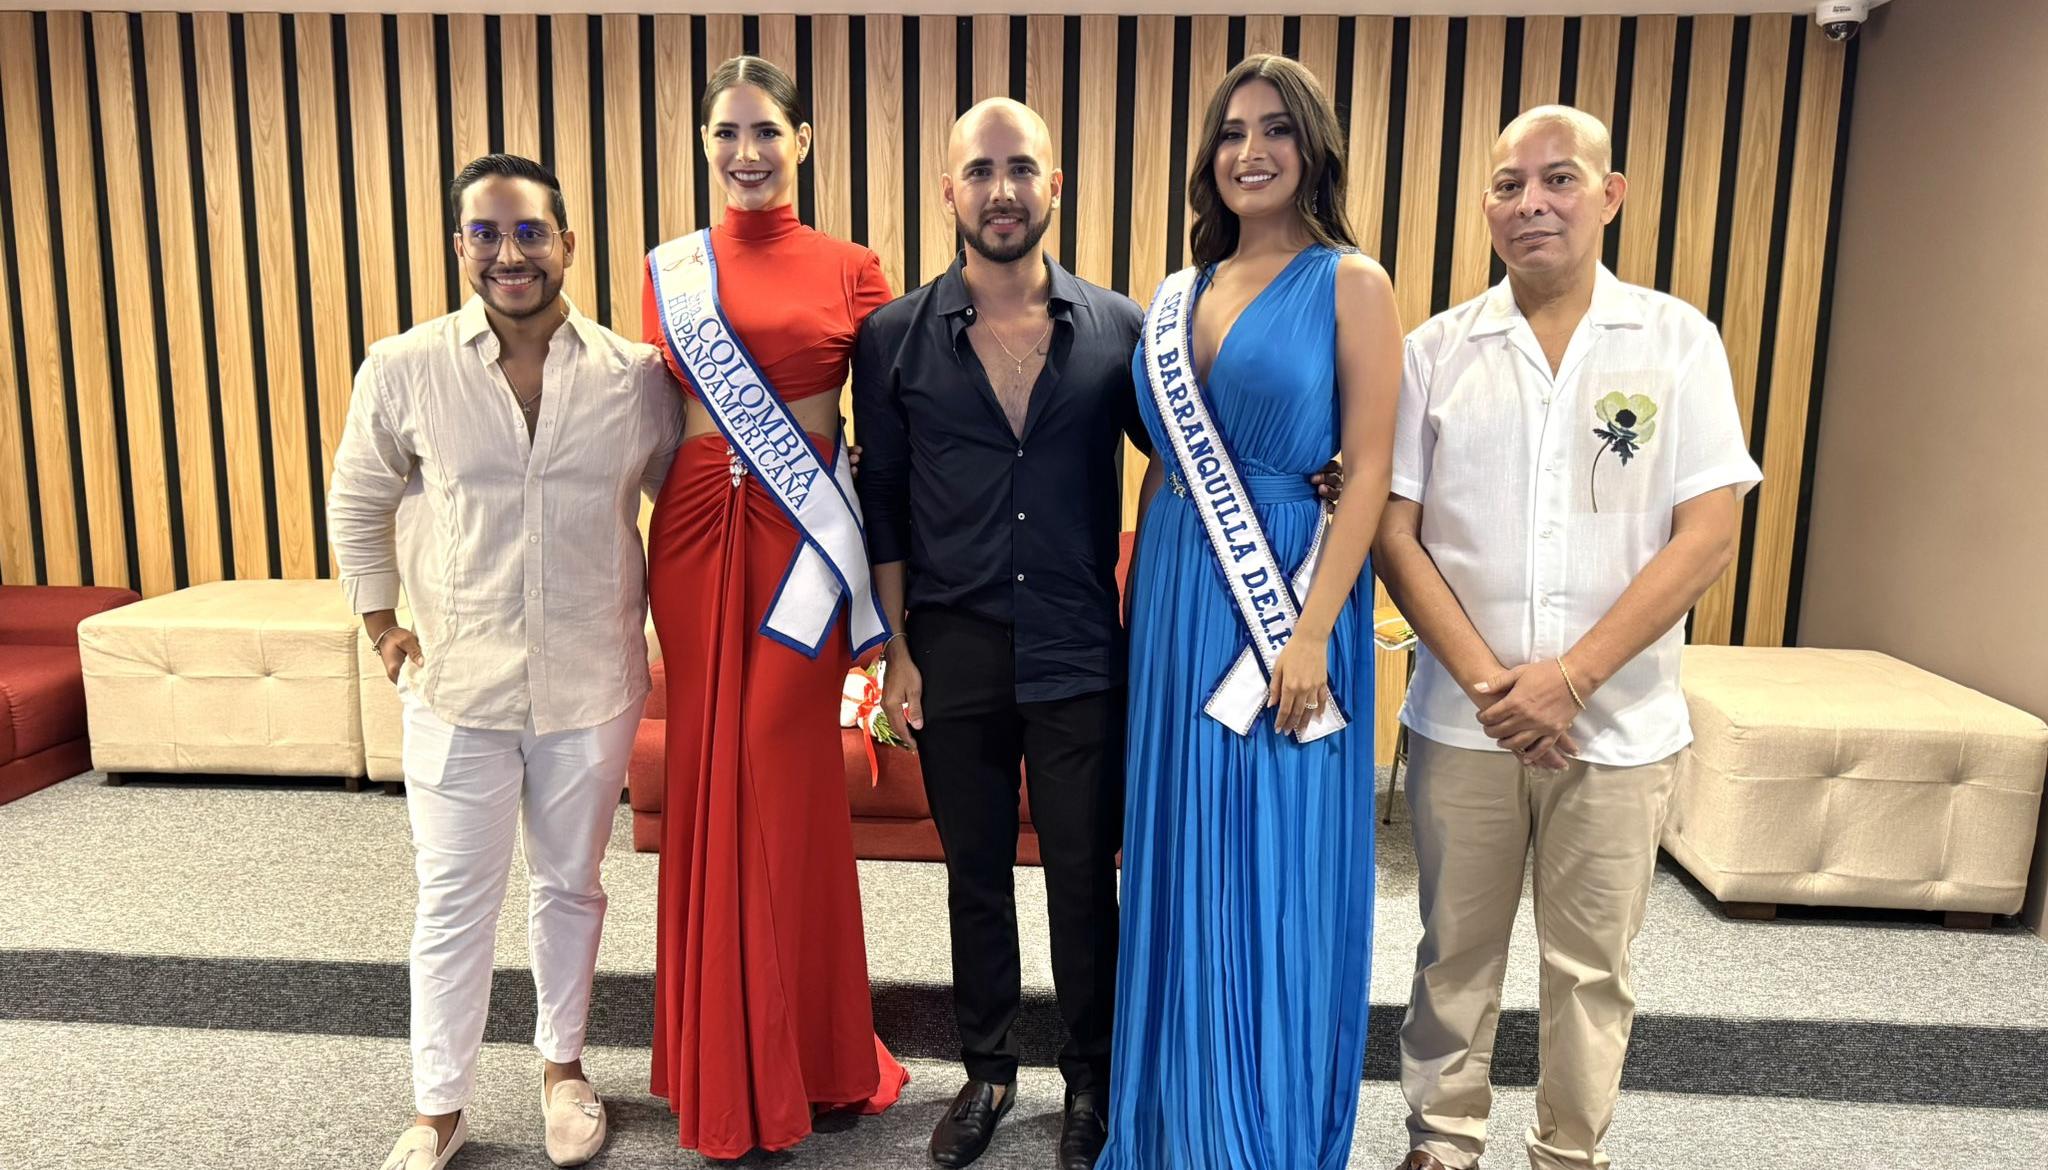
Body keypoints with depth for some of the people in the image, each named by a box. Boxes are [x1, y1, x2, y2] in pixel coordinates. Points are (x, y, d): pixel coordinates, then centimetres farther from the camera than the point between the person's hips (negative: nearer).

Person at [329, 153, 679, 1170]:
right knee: (453, 902, 10)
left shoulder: (634, 374, -5)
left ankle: (562, 1066, 39)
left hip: (594, 685, 1)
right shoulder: (404, 371, -5)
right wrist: (382, 624, 6)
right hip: (457, 686, 0)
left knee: (570, 887, 17)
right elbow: (357, 503, 9)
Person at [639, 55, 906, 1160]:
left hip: (802, 533, -2)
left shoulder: (850, 268, 2)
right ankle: (722, 1057, 28)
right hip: (698, 528, 3)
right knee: (708, 768, 9)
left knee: (785, 773, 2)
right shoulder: (671, 269, 9)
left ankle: (802, 1047, 24)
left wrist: (870, 555, -6)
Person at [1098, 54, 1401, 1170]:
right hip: (1178, 601, 5)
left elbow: (1368, 472, -9)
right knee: (1184, 865, 12)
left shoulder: (1350, 284, -3)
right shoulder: (1175, 297, 11)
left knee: (1276, 872, 3)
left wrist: (1311, 633, -17)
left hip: (1289, 600, -5)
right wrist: (1141, 605, 10)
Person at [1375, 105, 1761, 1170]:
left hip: (1618, 721, 0)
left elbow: (1708, 531, -5)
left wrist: (1571, 677, -13)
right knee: (1455, 954, 12)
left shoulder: (1677, 341, 1)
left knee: (1592, 964, 10)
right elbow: (1394, 531, 0)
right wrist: (1485, 679, -11)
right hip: (1463, 716, 1)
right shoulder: (1435, 351, 3)